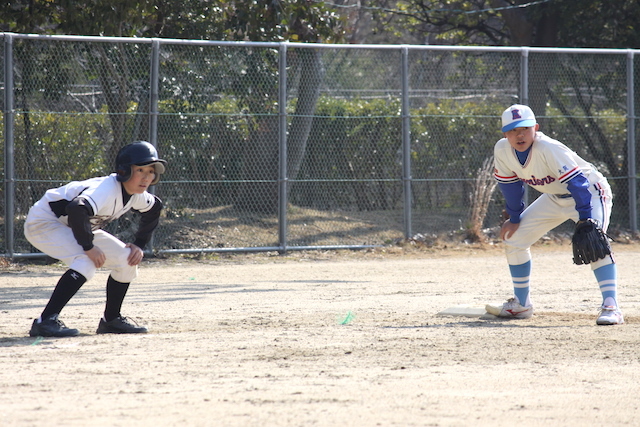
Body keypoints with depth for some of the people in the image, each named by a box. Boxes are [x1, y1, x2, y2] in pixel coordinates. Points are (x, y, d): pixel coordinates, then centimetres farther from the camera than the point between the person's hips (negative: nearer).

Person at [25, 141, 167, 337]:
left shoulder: (138, 195, -5)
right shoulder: (108, 189, -33)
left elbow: (154, 208, 17)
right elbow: (76, 209, -49)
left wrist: (139, 245, 8)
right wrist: (88, 247, -38)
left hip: (74, 227, 9)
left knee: (127, 259, 2)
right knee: (86, 262, -32)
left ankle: (111, 320, 17)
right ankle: (45, 321, -32)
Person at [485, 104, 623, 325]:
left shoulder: (549, 149, -34)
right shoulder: (502, 150, -15)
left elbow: (576, 182, -36)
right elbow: (510, 184, 3)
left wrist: (586, 220, -41)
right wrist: (514, 219, 8)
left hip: (589, 191, -7)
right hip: (554, 197, 7)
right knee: (514, 238, 5)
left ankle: (611, 307, -35)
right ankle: (521, 304, 20)